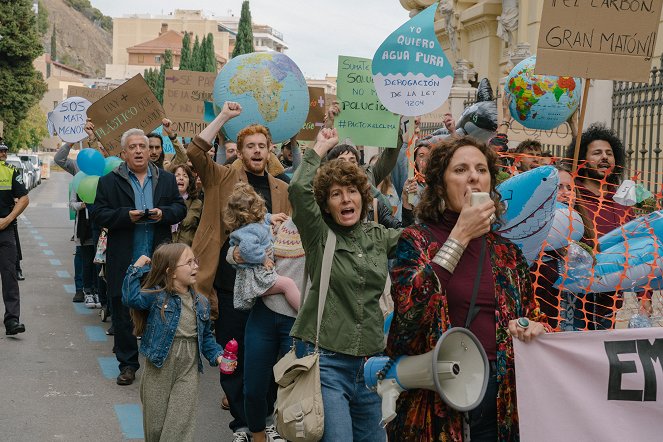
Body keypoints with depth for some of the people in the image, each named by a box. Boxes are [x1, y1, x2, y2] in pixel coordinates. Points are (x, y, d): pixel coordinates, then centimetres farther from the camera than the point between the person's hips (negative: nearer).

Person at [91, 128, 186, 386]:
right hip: (124, 262, -1)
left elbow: (180, 208, 8)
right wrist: (126, 215, -18)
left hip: (158, 260, 1)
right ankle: (127, 363, 18)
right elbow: (98, 214, -3)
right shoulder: (109, 182, 2)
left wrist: (164, 213, -13)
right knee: (123, 312, 6)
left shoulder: (166, 179, 9)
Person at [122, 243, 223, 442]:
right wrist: (136, 269, -25)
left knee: (180, 426, 1)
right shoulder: (157, 296, -10)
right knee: (155, 423, 13)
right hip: (159, 368, -2)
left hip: (188, 371, 3)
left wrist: (216, 355, -2)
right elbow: (131, 298, -27)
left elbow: (206, 336, 12)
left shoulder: (201, 303, 3)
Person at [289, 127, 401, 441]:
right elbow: (298, 189, -17)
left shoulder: (378, 236, 12)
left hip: (370, 359, 5)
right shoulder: (319, 234, -3)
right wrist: (321, 148, -5)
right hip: (326, 358, -5)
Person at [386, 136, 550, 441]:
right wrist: (460, 236, -16)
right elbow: (408, 307, -20)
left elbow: (533, 316, 20)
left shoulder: (507, 251, 10)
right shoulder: (416, 240, -2)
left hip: (499, 395, 4)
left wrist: (533, 326, -5)